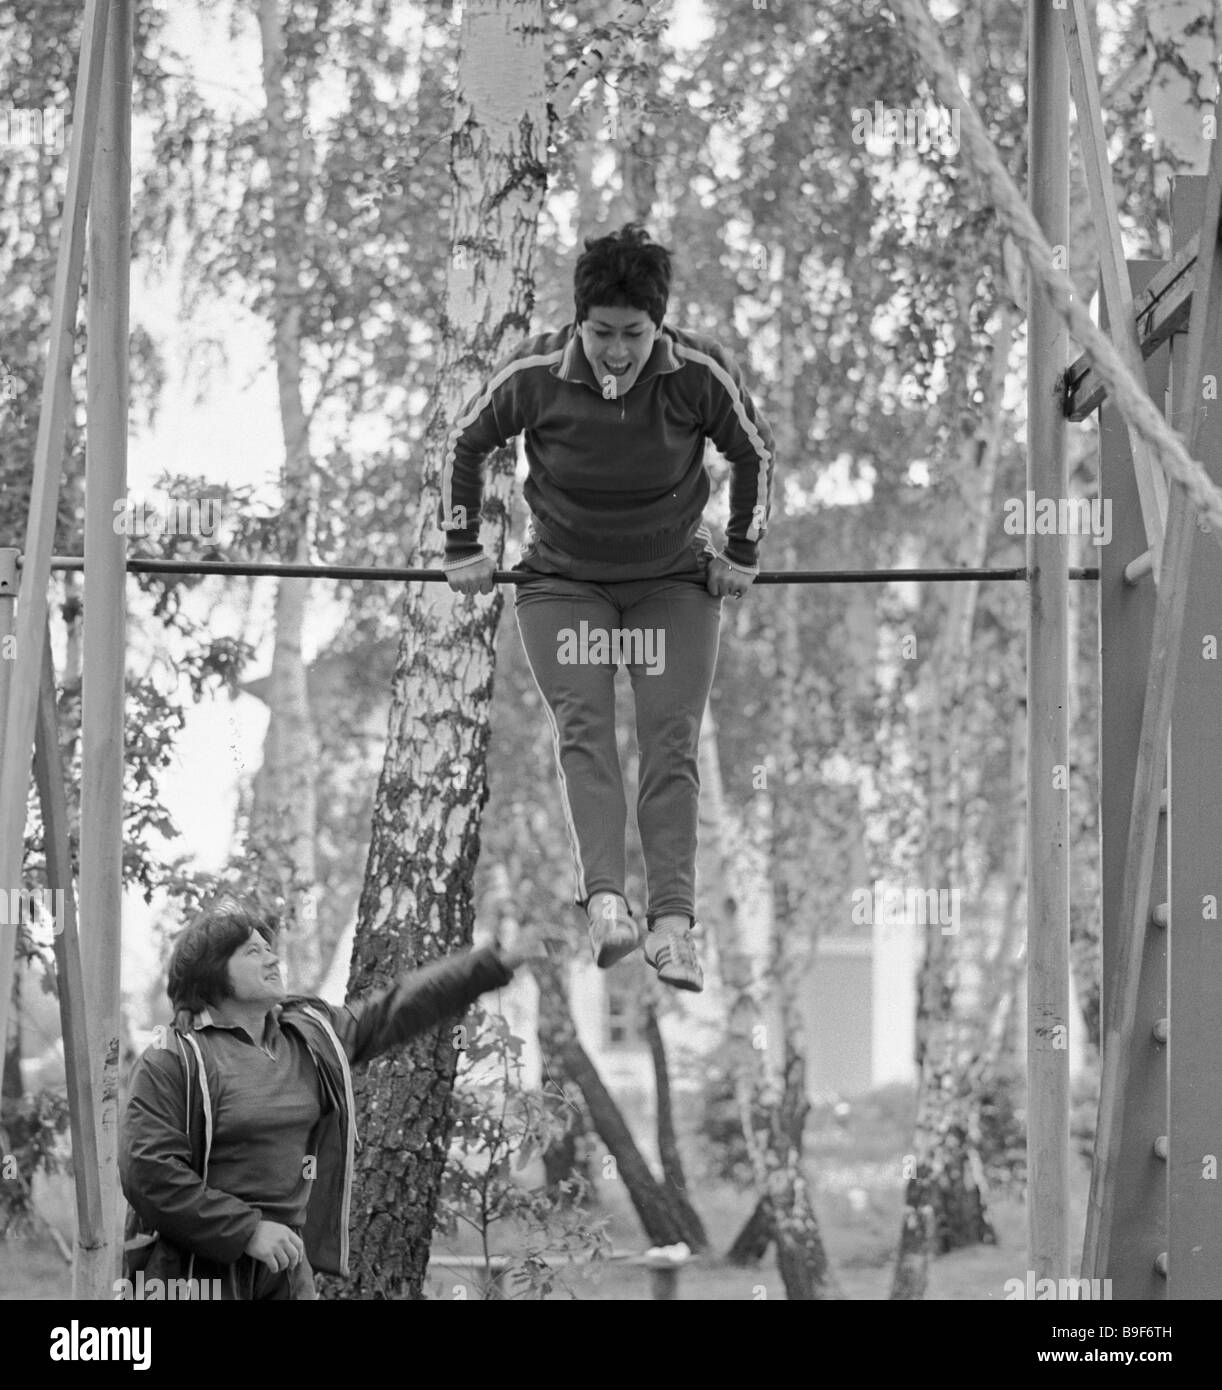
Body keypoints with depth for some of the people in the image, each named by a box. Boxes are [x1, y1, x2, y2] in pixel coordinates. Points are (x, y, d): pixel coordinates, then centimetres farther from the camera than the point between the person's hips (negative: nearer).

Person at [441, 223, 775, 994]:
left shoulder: (699, 373, -17)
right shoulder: (535, 373, -18)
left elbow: (756, 452, 2)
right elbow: (466, 443, 1)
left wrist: (742, 554, 6)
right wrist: (463, 548, 3)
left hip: (675, 582, 0)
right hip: (563, 581, 0)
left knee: (672, 742, -10)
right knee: (583, 729, -19)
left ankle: (673, 922, -13)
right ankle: (605, 900, -32)